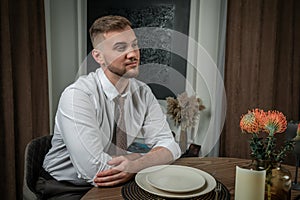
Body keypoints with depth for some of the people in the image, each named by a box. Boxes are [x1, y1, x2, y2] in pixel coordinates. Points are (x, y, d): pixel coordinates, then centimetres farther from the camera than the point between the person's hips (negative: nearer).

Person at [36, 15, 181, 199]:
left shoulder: (143, 93, -4)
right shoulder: (77, 96, -23)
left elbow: (169, 145, -7)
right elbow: (94, 169, -28)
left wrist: (135, 165, -26)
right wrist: (140, 156, -13)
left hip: (114, 184, 5)